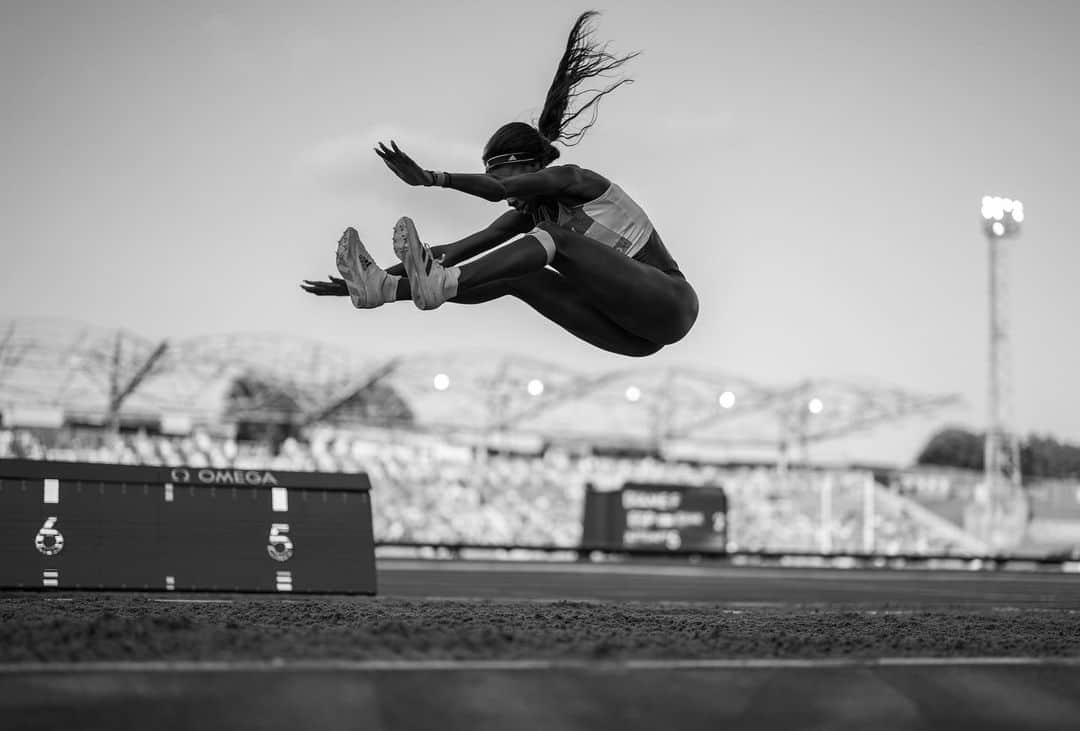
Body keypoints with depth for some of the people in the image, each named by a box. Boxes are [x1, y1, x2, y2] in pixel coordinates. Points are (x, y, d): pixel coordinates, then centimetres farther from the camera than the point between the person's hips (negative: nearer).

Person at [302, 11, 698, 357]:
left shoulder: (576, 179, -9)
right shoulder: (528, 214, 12)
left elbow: (498, 189, -26)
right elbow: (457, 249, 5)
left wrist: (429, 177, -35)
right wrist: (384, 277, -2)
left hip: (670, 306, -7)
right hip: (628, 335, 7)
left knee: (551, 239, -25)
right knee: (513, 271, -11)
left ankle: (438, 285, -44)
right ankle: (380, 285, -26)